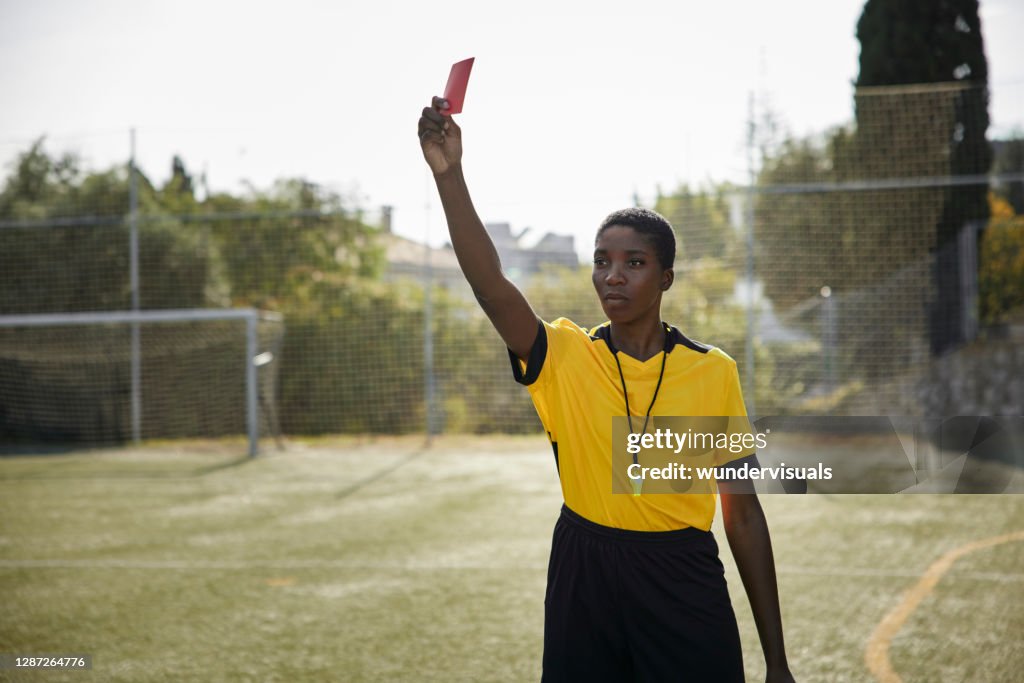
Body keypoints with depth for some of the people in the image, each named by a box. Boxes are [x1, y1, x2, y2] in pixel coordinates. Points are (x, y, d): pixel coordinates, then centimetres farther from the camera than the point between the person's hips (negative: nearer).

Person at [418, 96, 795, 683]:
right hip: (584, 587, 1)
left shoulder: (714, 371, -1)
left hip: (684, 590, -1)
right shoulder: (564, 356, 0)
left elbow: (743, 513, 2)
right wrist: (450, 175, -31)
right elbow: (490, 284, -19)